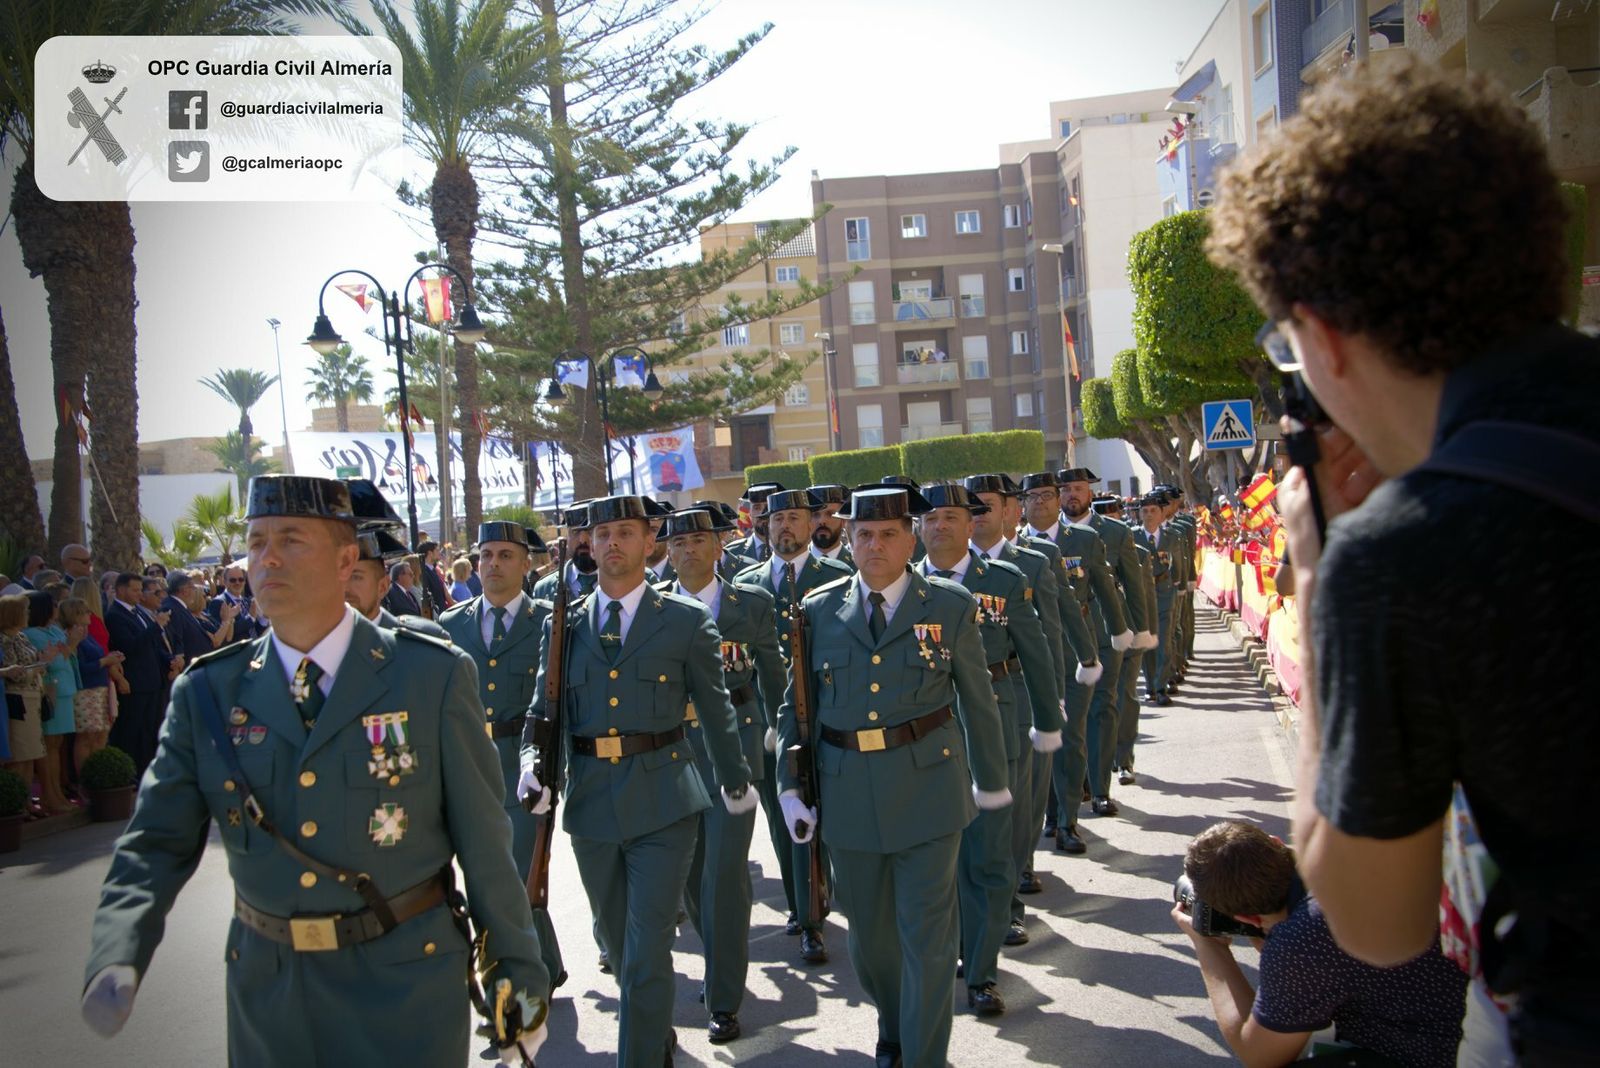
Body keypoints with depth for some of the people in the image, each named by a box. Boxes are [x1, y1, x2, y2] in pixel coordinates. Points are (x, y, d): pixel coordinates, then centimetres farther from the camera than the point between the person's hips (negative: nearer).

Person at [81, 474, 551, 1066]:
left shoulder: (434, 676, -10)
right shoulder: (206, 694, -2)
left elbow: (482, 839, -8)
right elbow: (156, 842, -1)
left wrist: (519, 971, -3)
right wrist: (114, 959, -19)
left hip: (405, 979, -3)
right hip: (264, 988, 4)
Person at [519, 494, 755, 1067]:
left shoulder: (687, 620, -2)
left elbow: (715, 709, 4)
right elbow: (543, 710, 7)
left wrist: (736, 782, 10)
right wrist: (532, 762, -12)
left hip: (662, 803, -4)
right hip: (590, 801, 4)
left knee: (647, 952, -6)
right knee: (617, 941, 21)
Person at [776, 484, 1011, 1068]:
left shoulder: (951, 606, -3)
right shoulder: (819, 610, 1)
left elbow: (978, 702, 4)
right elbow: (796, 706, 6)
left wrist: (991, 780, 10)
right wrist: (789, 786, 3)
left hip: (927, 789, -2)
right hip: (847, 793, 3)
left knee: (926, 934, 4)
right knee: (868, 932, 19)